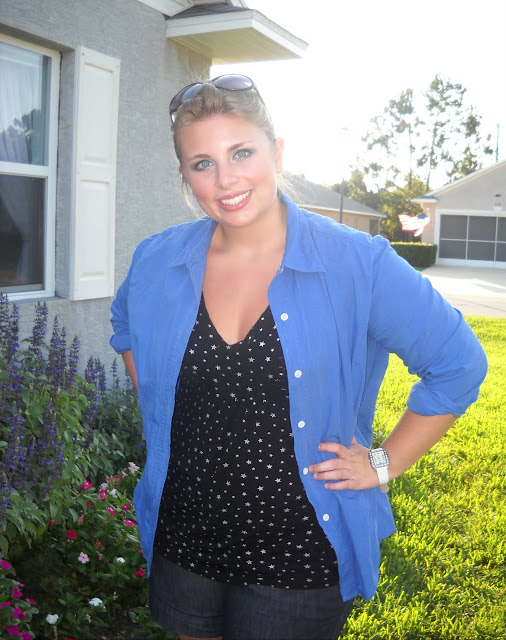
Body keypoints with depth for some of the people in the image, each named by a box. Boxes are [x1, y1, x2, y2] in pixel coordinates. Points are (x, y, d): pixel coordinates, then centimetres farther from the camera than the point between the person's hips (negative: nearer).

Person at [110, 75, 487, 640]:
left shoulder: (358, 264, -16)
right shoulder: (158, 262, -4)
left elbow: (459, 365, -7)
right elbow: (126, 325, 19)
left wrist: (385, 463, -7)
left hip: (297, 552, -3)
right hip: (183, 538, 4)